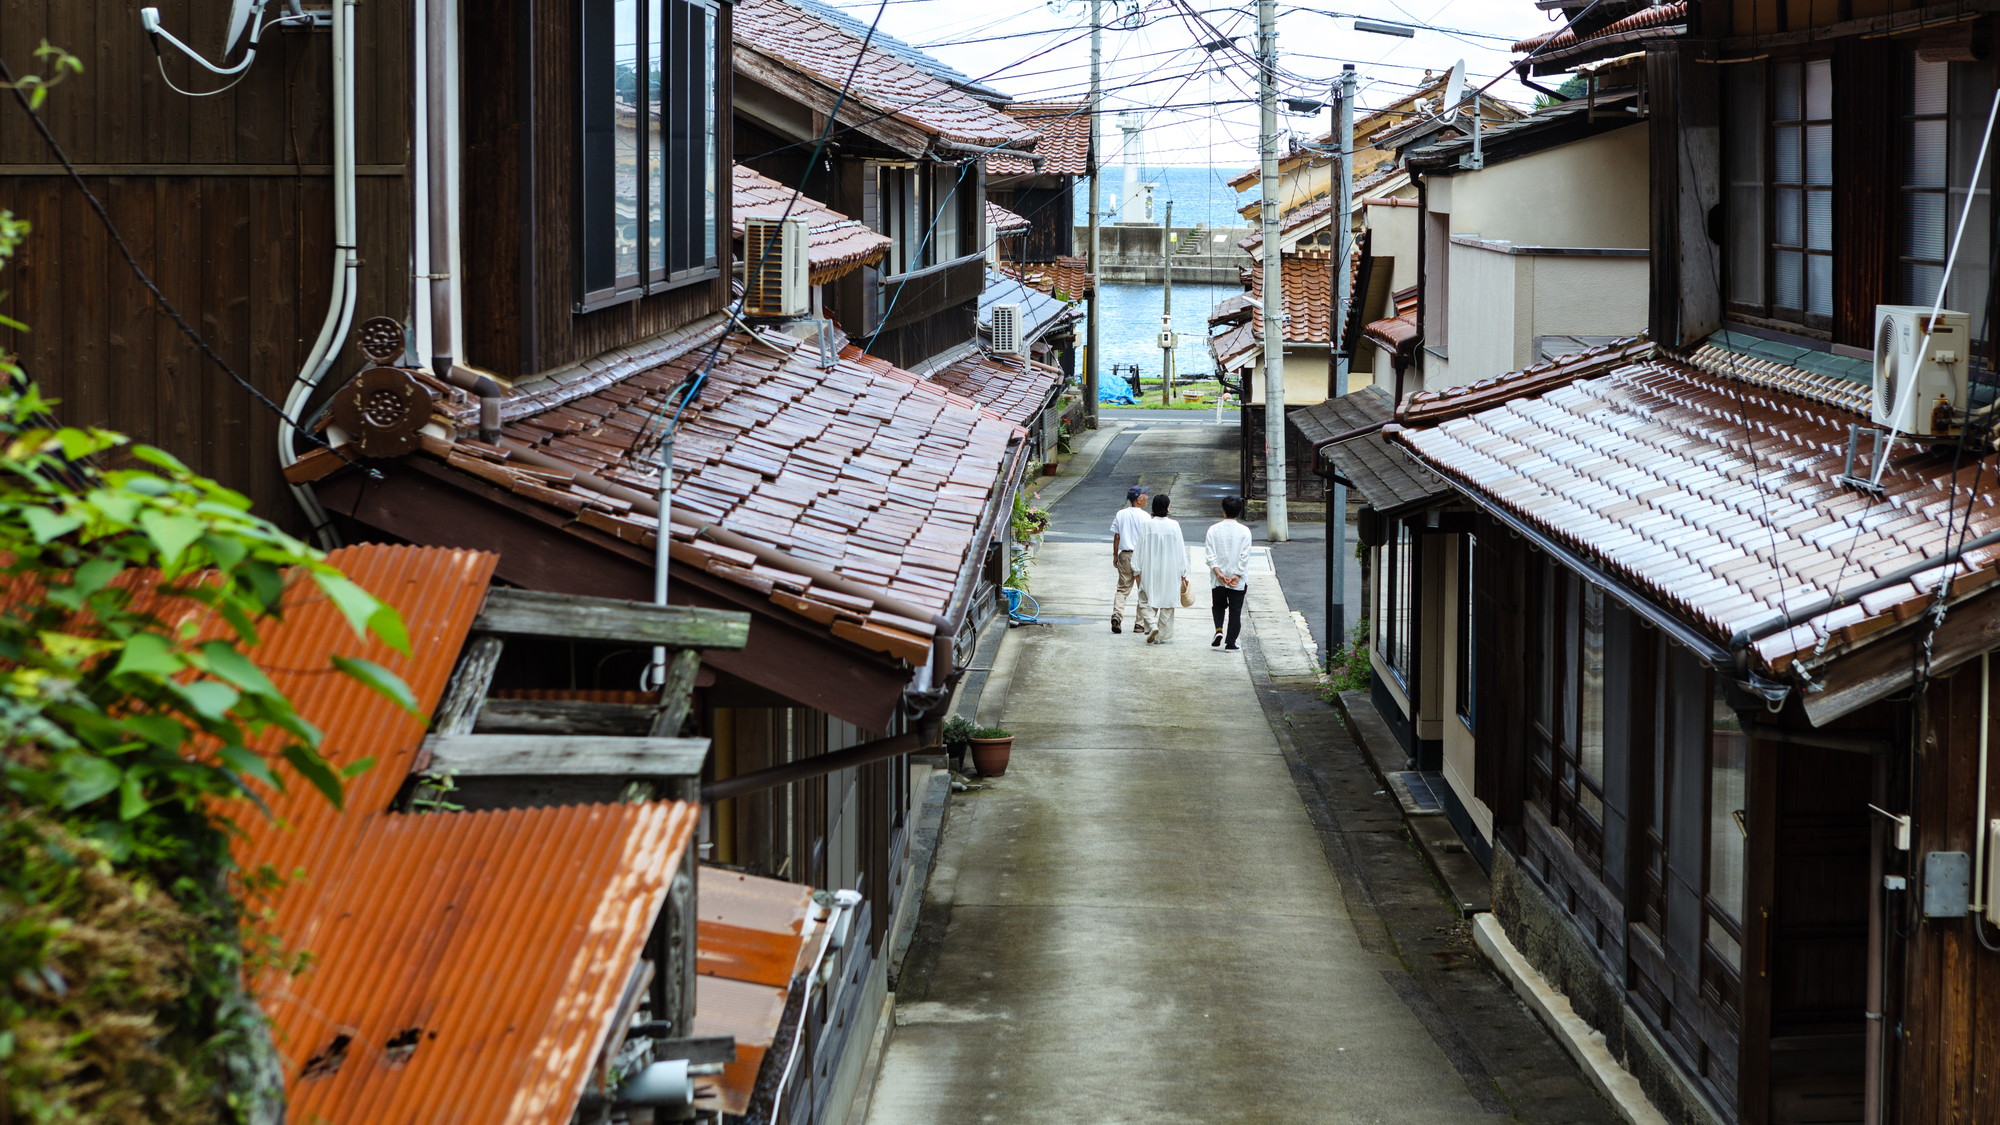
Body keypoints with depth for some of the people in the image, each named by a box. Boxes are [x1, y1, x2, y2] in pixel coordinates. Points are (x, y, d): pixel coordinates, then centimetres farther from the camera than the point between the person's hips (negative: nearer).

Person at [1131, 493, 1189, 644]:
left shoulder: (1147, 525, -8)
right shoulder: (1174, 526, -7)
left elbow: (1140, 549, -4)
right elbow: (1180, 550, -3)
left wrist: (1137, 570, 4)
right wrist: (1183, 573, 5)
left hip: (1150, 571, -1)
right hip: (1170, 572, 1)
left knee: (1146, 600, 10)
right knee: (1167, 603, 9)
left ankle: (1152, 625, -14)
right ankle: (1163, 635, 11)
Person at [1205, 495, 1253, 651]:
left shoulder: (1214, 530, -4)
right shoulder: (1244, 531, -6)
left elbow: (1210, 555, -9)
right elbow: (1245, 556, -10)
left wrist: (1218, 573, -10)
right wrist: (1237, 575, -9)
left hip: (1217, 580, 1)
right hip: (1238, 581, -1)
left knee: (1218, 605, 21)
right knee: (1235, 610, 6)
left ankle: (1218, 630, -2)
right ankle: (1230, 643, 3)